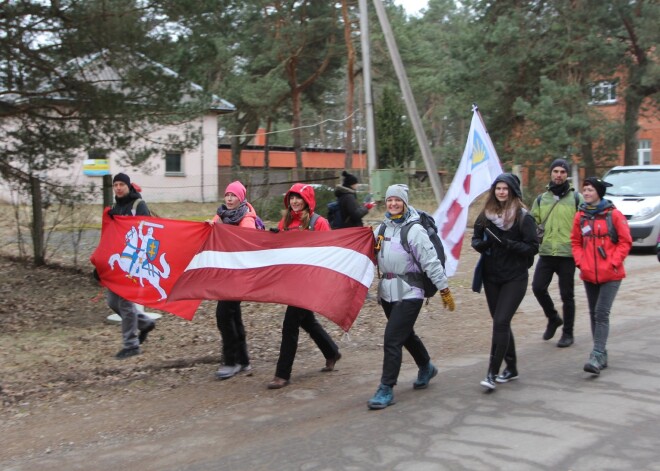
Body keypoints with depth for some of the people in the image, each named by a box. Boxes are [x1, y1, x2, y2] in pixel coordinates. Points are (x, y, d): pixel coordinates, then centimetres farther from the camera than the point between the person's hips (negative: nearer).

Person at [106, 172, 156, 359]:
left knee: (125, 301, -8)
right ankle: (145, 322, 27)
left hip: (133, 260, -8)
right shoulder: (115, 207, 16)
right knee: (113, 300, 9)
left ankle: (131, 345, 2)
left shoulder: (139, 205, -7)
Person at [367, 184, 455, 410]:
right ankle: (426, 368, 47)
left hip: (408, 293, -7)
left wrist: (444, 290, -12)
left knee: (392, 339, -12)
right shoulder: (382, 228, 8)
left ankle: (386, 390, -4)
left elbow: (432, 262, -12)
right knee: (406, 334, 23)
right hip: (387, 291, 7)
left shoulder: (415, 230, -11)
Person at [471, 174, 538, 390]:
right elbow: (476, 240, 11)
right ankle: (511, 368, 28)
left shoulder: (523, 217, -7)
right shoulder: (486, 215, 6)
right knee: (500, 323, 13)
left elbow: (533, 247, -9)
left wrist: (508, 244, -23)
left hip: (515, 277, -5)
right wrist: (483, 244, -12)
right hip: (491, 277, 5)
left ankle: (492, 373, -9)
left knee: (501, 322, -13)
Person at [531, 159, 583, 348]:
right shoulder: (541, 199, 12)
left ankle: (568, 333, 17)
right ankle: (553, 318, 21)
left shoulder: (576, 198, 2)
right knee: (538, 287, -5)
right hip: (546, 252, 3)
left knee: (567, 295, 3)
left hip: (567, 253, -3)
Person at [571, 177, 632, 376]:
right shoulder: (581, 216, 5)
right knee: (594, 313, 10)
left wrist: (614, 262, -12)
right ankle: (602, 354, 21)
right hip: (589, 274, 5)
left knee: (602, 313, -12)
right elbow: (576, 242, 14)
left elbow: (625, 241, -4)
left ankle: (597, 356, -14)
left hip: (610, 275, -5)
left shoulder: (613, 214, -7)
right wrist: (580, 261, 0)